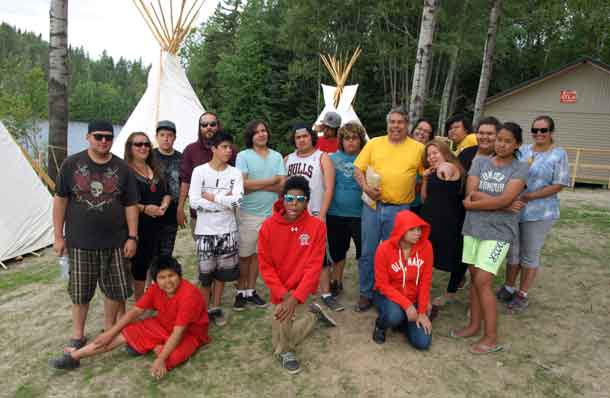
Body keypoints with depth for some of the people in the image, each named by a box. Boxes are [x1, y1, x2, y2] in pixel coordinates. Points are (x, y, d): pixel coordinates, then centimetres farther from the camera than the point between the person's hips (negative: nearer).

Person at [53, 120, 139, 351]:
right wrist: (58, 235, -1)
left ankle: (109, 328, 31)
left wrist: (132, 237, -2)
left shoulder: (122, 169, 1)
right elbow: (60, 200, 2)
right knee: (80, 290, 10)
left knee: (116, 289, 9)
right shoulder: (71, 164, -1)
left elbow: (131, 206, 2)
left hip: (115, 242, 1)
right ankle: (77, 334, 29)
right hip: (80, 242, -1)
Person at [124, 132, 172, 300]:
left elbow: (166, 192, 20)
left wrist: (164, 204, 0)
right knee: (137, 268, 0)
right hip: (135, 228, -6)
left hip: (156, 227, 6)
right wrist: (144, 208, -19)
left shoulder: (155, 170, 15)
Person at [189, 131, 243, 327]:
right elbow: (194, 202, -14)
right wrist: (224, 201, -13)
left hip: (228, 230, 2)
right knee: (206, 273, 5)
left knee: (222, 272, 12)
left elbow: (236, 200, -15)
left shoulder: (235, 173, -1)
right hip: (205, 230, -2)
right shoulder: (200, 171, -5)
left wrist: (211, 196, -13)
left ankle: (216, 307, 29)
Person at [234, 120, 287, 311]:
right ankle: (241, 291, 21)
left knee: (257, 254, 13)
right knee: (244, 255, 6)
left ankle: (251, 290, 25)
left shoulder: (277, 157, 6)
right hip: (248, 214, -3)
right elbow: (242, 184, -17)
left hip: (270, 213, 3)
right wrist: (271, 181, -9)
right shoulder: (243, 156, -4)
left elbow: (282, 186, -4)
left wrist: (255, 185, -14)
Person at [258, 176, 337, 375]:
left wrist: (295, 298, -25)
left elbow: (314, 267, -16)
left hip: (301, 289, -2)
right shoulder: (268, 226, -13)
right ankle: (312, 312, 31)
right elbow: (265, 265, -9)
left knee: (284, 313, -20)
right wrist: (283, 294, -17)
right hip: (280, 290, 3)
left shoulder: (317, 226, -16)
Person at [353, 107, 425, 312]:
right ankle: (366, 293, 24)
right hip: (372, 206, 1)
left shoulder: (418, 148, 3)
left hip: (400, 209, -1)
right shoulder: (374, 143, 6)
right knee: (368, 253, 8)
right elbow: (358, 169, 4)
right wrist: (366, 187, -11)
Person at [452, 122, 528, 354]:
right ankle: (474, 325, 25)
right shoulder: (480, 162, 7)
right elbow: (471, 192, -6)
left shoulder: (520, 168, -3)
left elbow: (505, 200, -15)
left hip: (499, 231, -4)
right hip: (473, 227, 4)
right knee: (474, 279, 10)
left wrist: (472, 204, -8)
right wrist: (500, 203, -13)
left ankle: (491, 338, 6)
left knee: (482, 281, -6)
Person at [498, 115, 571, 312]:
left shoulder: (559, 154, -5)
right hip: (513, 210, 4)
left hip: (539, 213, -4)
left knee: (530, 255, 7)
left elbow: (558, 185, -11)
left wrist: (528, 196, -18)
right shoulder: (523, 150, 6)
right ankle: (508, 288, 29)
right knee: (512, 251, 14)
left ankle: (522, 294, 21)